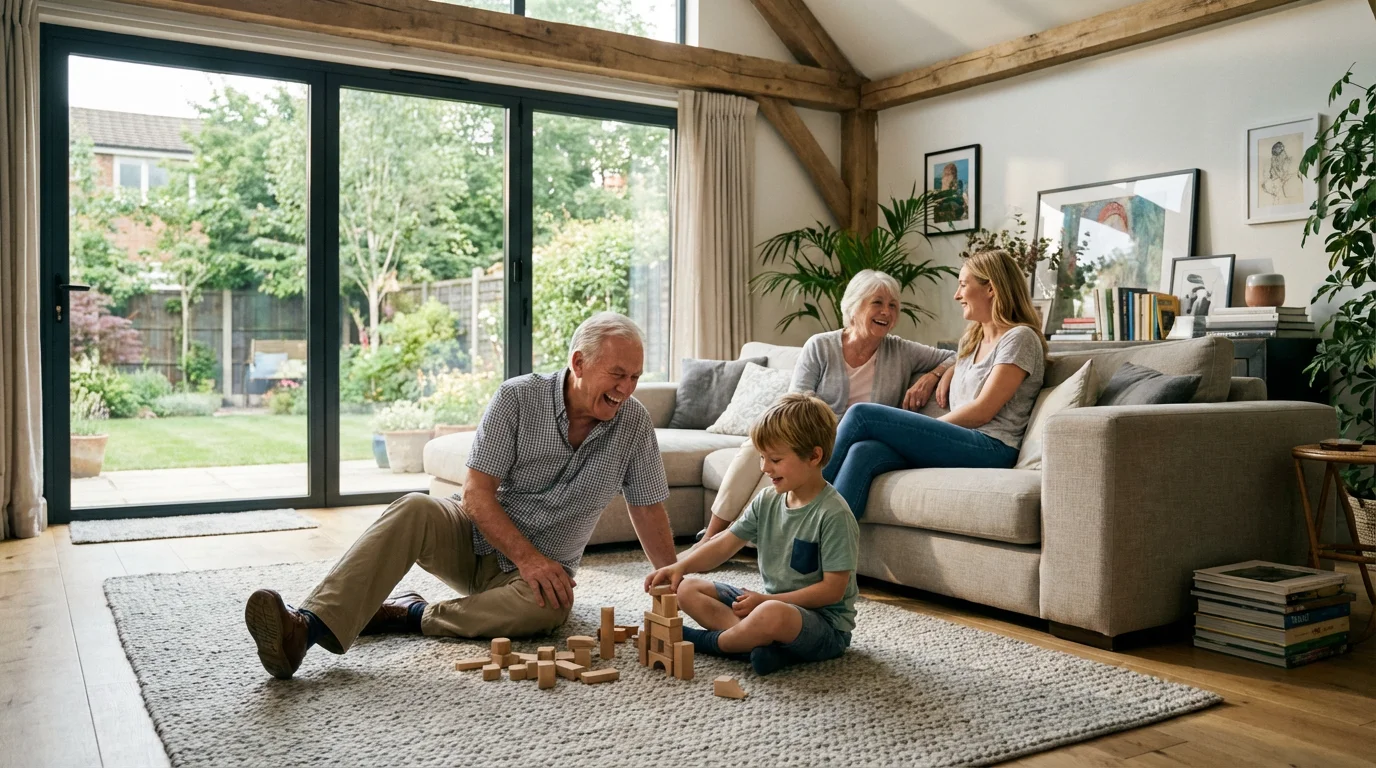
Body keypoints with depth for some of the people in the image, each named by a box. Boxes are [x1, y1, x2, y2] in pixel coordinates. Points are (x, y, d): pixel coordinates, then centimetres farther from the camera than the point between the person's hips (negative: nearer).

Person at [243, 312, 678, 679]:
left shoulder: (634, 423, -8)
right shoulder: (517, 398, -13)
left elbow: (649, 511, 1)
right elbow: (476, 494, -15)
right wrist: (526, 557, -25)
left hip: (544, 566, 1)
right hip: (476, 536, 0)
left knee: (551, 605, -34)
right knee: (414, 510, -31)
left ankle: (409, 615, -22)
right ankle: (306, 627, -42)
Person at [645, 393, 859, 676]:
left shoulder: (833, 514, -19)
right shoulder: (767, 501, 3)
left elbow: (833, 589, -19)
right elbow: (726, 543, 5)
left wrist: (767, 599, -19)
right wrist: (680, 567, -11)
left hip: (825, 623, -8)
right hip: (769, 602, 8)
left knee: (772, 614, -41)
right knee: (687, 589, 1)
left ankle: (703, 642, -11)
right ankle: (764, 643, -19)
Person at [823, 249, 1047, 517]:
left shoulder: (1020, 338, 0)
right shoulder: (971, 339, 26)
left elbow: (982, 411, -8)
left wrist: (921, 431, -4)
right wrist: (948, 372, 20)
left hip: (990, 449, -7)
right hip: (960, 444, 7)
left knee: (862, 414, -19)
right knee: (863, 452, -25)